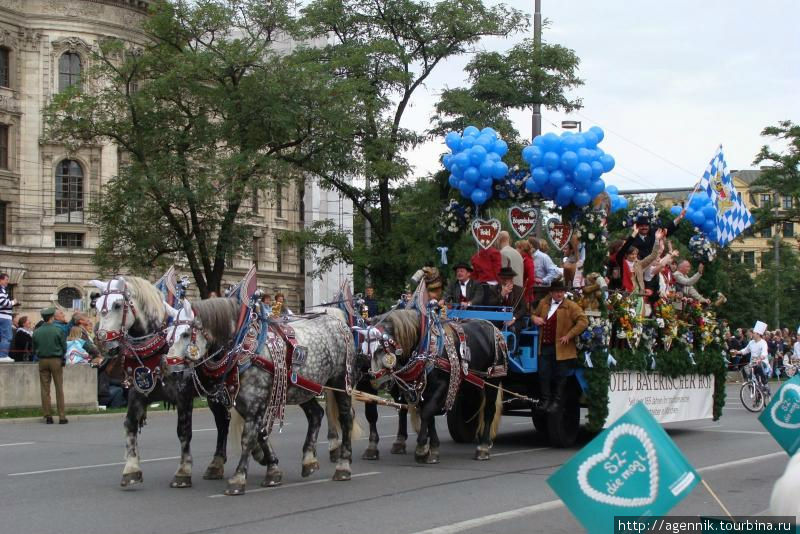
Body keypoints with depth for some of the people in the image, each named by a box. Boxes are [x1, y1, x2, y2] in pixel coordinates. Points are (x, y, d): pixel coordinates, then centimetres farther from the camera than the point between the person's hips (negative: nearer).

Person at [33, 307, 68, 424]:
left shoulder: (36, 332, -1)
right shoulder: (58, 330, -9)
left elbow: (34, 349, 6)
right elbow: (64, 347, -4)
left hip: (42, 361, 2)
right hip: (56, 360, -2)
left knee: (45, 389, 7)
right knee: (59, 388, 3)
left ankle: (47, 416, 6)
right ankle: (61, 416, 1)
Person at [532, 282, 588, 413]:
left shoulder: (571, 306, -6)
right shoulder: (543, 303, 10)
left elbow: (583, 321, -14)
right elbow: (535, 314, 28)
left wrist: (569, 335, -17)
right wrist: (535, 318, 2)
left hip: (561, 348, -5)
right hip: (545, 346, 5)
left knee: (560, 376, 3)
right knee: (543, 374, 8)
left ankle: (557, 402, 13)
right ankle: (545, 400, 19)